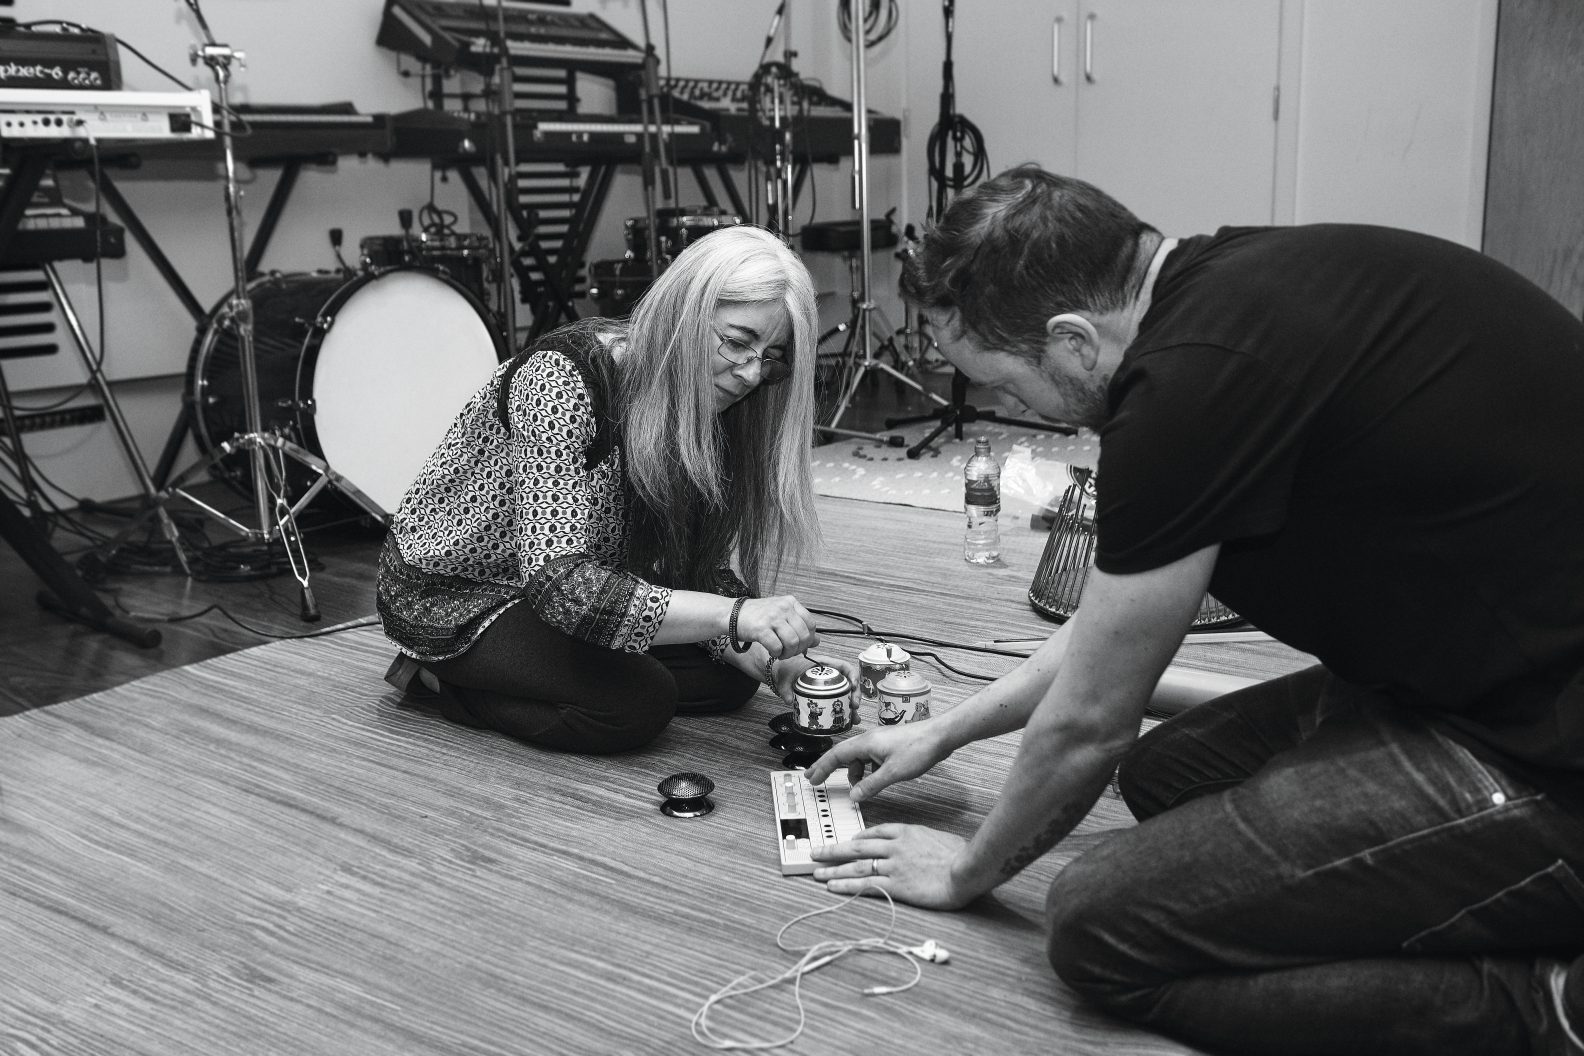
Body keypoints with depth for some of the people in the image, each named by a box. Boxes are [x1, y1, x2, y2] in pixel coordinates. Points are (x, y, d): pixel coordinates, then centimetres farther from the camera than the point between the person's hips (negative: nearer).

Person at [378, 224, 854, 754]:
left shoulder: (713, 411, -7)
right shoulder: (564, 378, -31)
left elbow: (697, 569, -7)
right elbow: (557, 584, -40)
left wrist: (775, 661, -24)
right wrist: (734, 614, -46)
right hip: (452, 593, -8)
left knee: (731, 674, -4)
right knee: (639, 700, -25)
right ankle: (441, 676, -2)